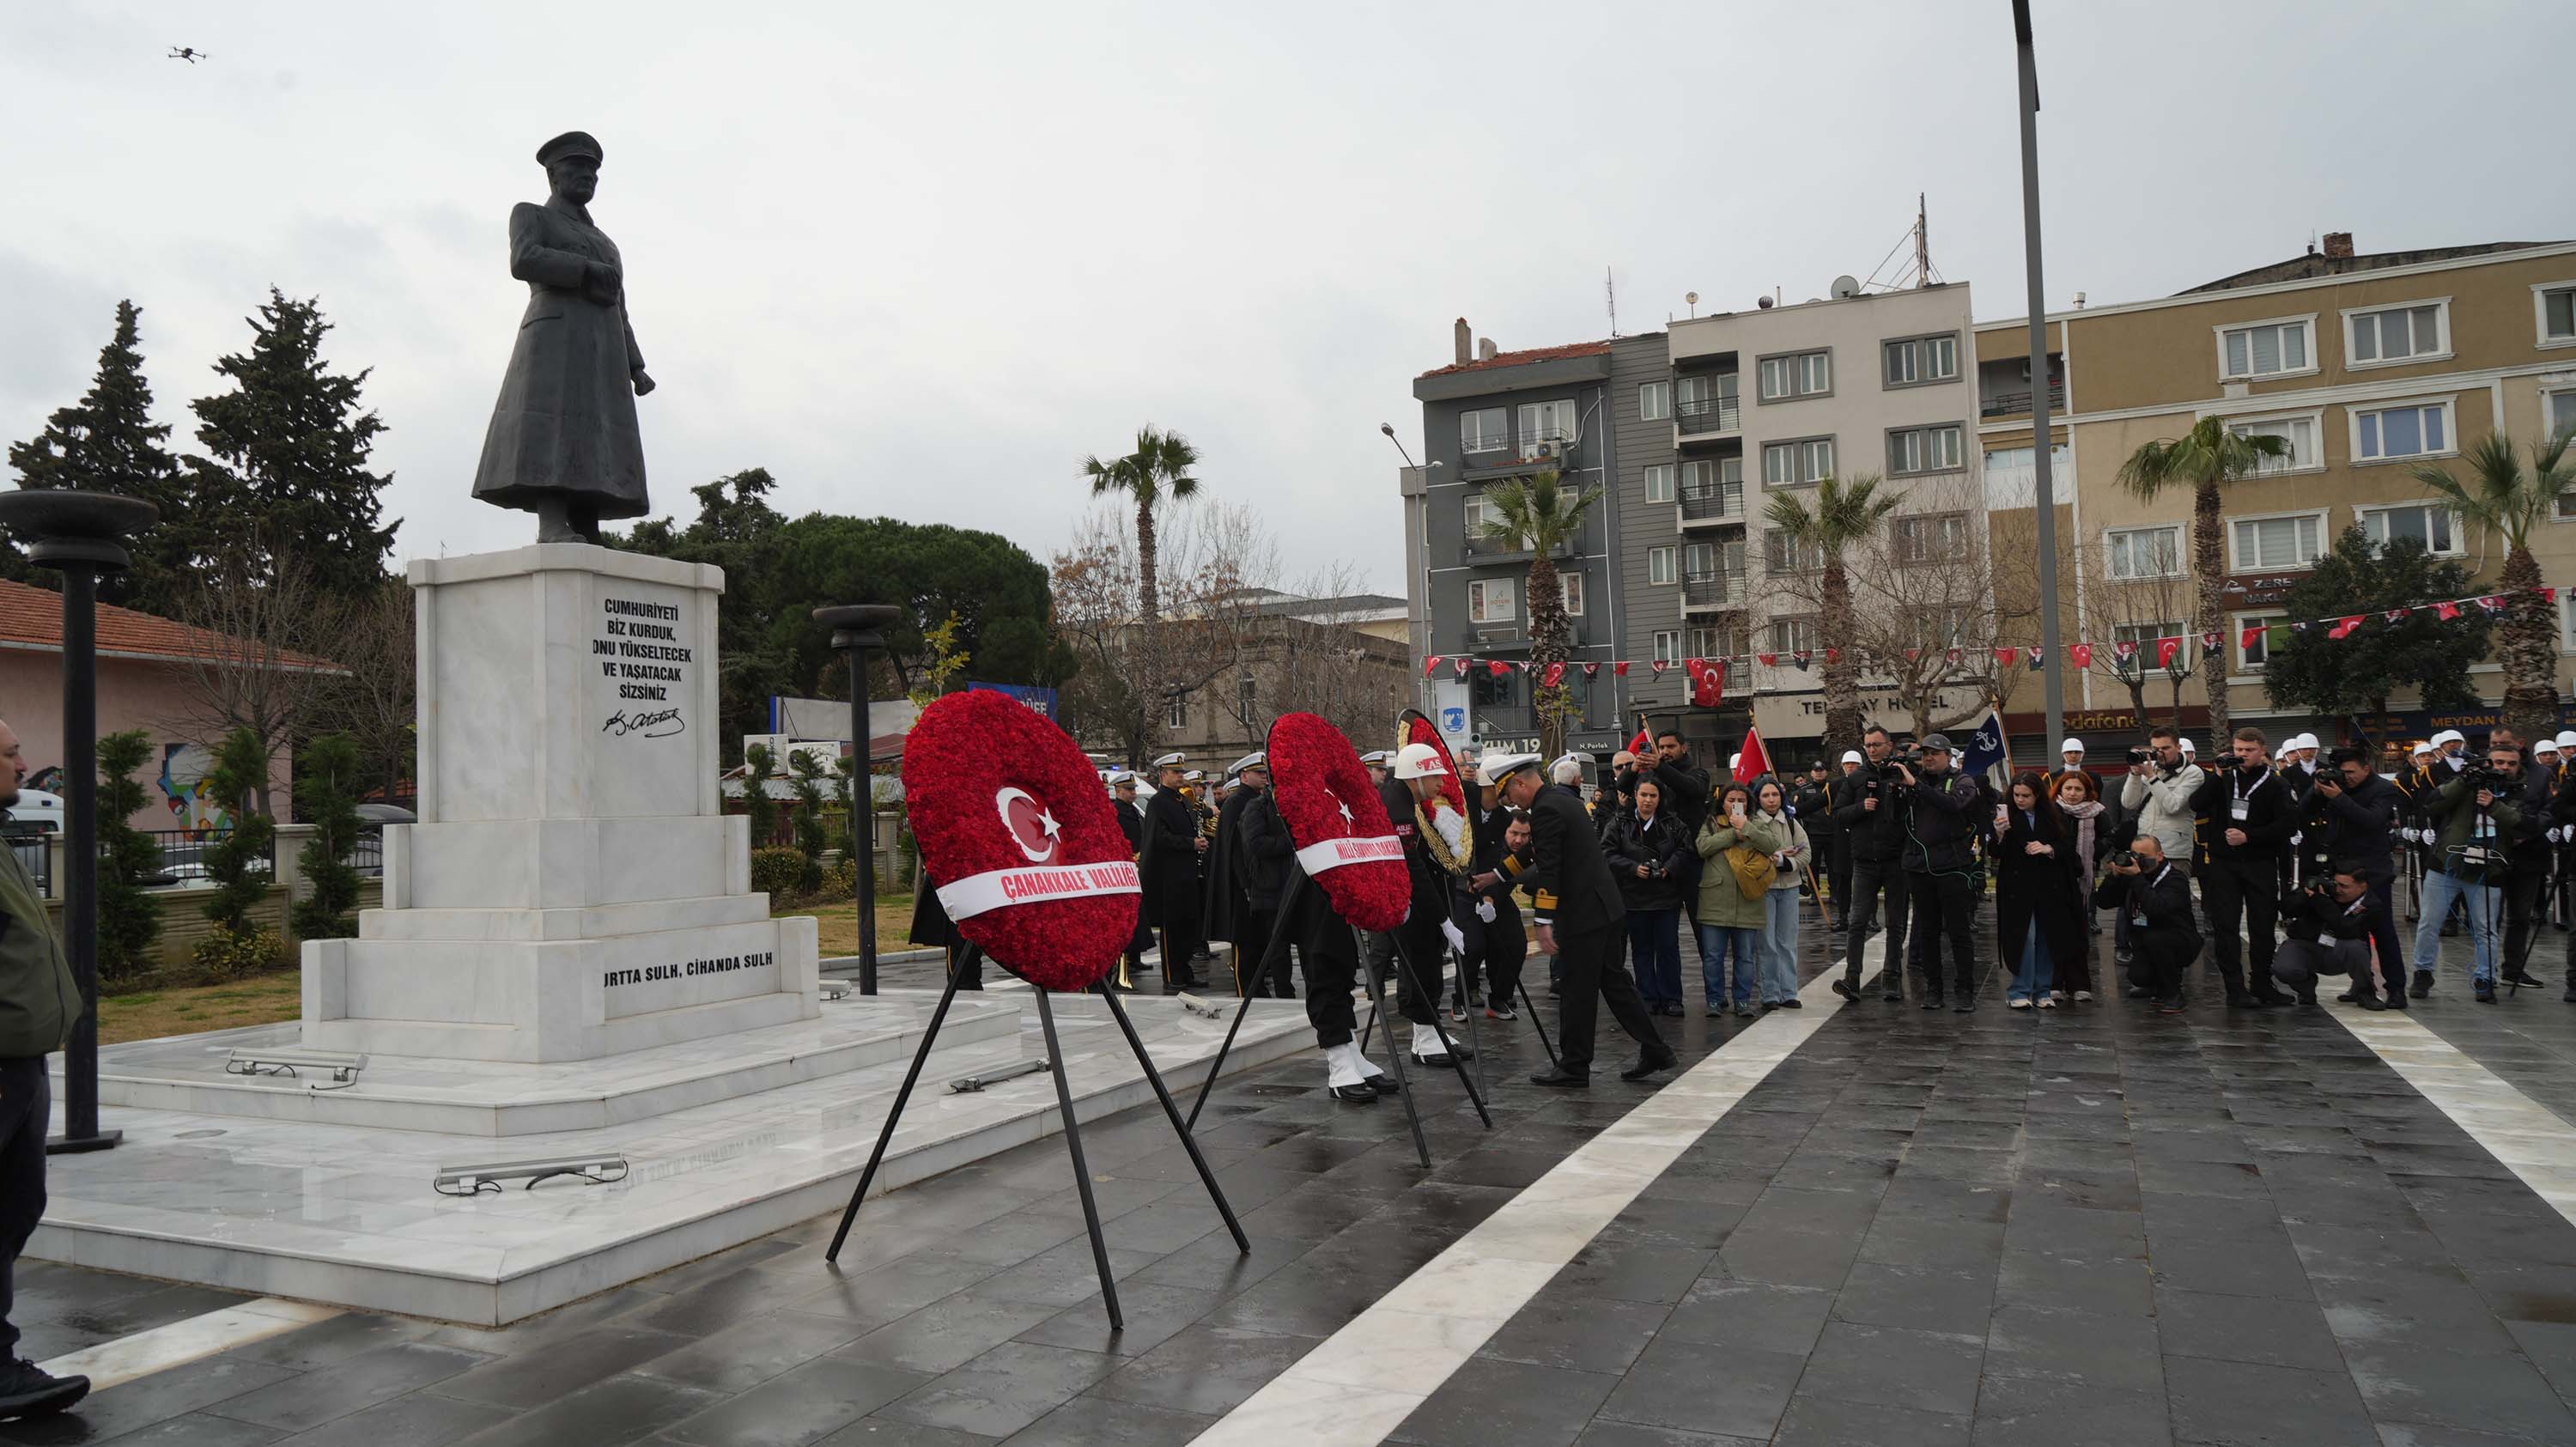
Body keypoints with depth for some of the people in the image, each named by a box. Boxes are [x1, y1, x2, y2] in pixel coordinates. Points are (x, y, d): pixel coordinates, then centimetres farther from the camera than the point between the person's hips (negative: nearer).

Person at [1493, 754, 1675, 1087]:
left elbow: (1549, 871, -21)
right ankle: (1655, 1051, 19)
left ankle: (1574, 1069, 8)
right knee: (1614, 982, 15)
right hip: (1603, 906, 10)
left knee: (1579, 993, -1)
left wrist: (1544, 922, -19)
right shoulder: (1564, 800, 16)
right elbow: (1541, 861, 26)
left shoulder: (1545, 811, -15)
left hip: (1582, 914, -10)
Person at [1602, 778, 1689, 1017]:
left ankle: (1671, 999, 12)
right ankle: (1648, 999, 14)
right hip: (1634, 897, -1)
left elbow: (1686, 851, 2)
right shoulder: (1620, 824, 0)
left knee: (1668, 947, 3)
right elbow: (1608, 854, -6)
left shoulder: (1673, 825, 5)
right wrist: (1634, 868, -17)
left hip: (1667, 897, 1)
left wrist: (1669, 868, -13)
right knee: (1641, 949, 7)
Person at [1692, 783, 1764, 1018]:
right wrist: (1734, 833, -11)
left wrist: (1746, 828, -12)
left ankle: (1743, 1000, 18)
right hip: (1715, 901, -1)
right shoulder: (1711, 824, 10)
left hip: (1747, 904, 1)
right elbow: (1702, 846, -10)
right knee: (1712, 956, 2)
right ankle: (1715, 1000, 12)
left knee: (1746, 956, 7)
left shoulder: (1755, 825, 11)